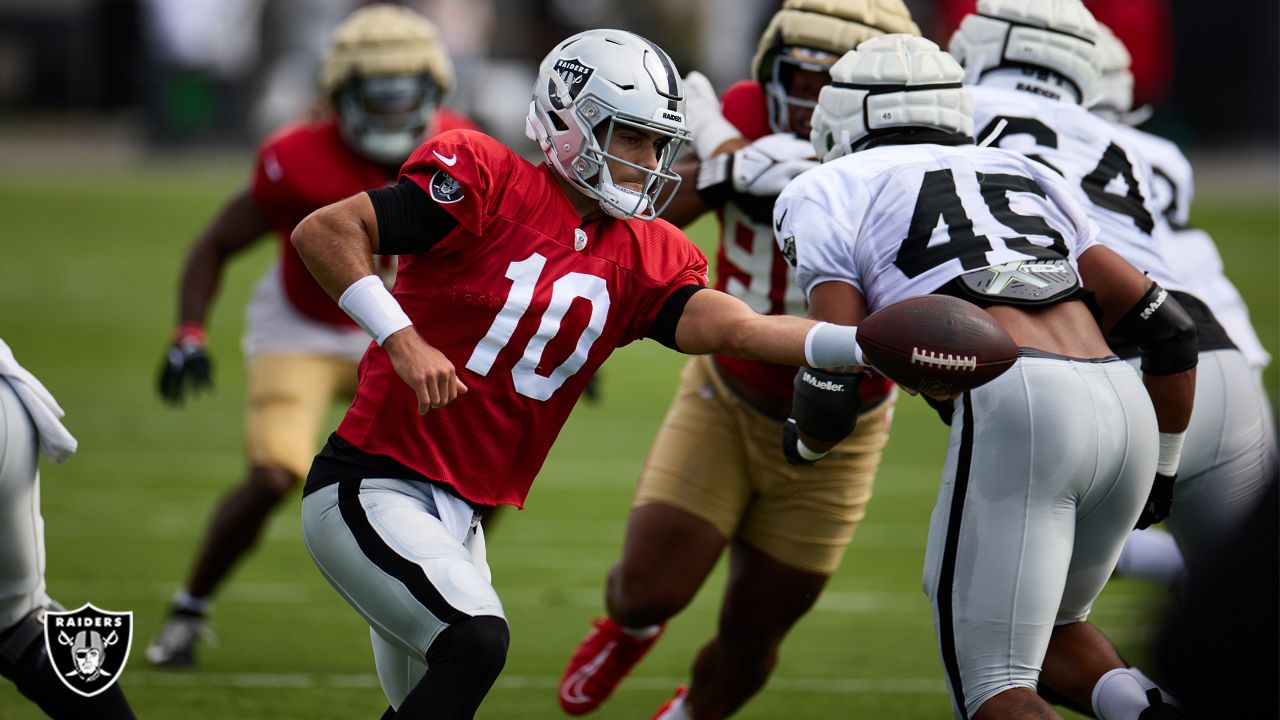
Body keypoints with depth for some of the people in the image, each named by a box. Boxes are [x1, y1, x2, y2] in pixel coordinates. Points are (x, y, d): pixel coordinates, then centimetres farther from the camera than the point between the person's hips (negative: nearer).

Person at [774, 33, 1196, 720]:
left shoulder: (830, 193, 15)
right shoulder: (1024, 175, 29)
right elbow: (1168, 329, 25)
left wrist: (806, 442, 26)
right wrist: (1161, 466, 38)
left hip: (1009, 411, -6)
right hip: (1126, 405, 6)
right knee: (1048, 622, 29)